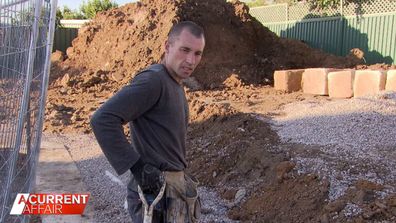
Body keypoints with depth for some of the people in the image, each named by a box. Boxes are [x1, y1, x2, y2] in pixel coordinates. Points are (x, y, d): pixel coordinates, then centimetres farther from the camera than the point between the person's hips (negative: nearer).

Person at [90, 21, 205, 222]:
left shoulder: (175, 85, 12)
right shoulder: (153, 80, -18)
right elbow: (102, 119, -28)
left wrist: (178, 179, 15)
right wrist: (138, 167, -26)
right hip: (154, 193, -9)